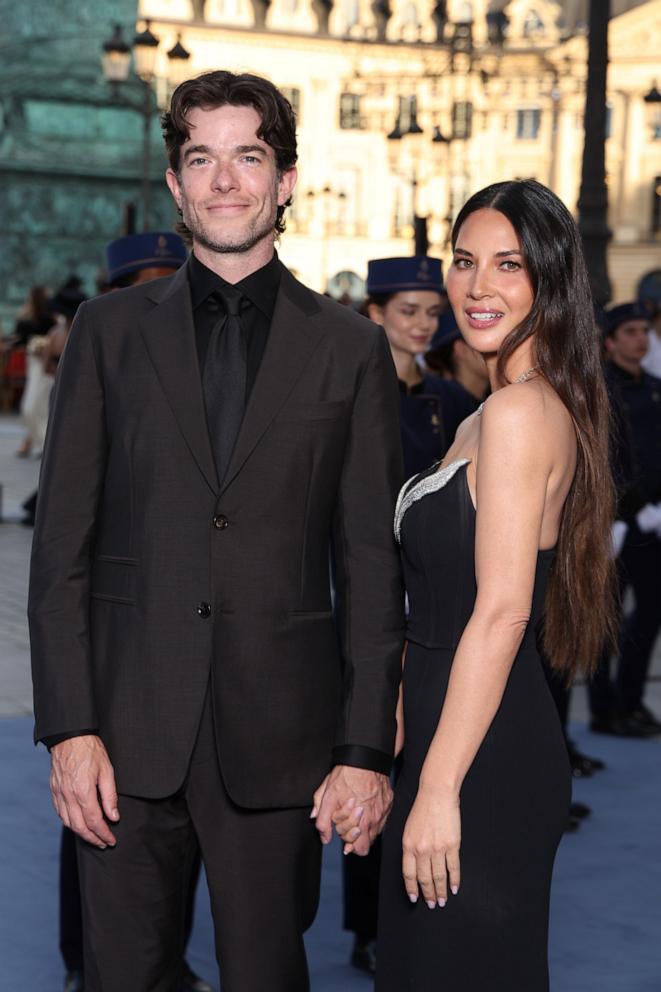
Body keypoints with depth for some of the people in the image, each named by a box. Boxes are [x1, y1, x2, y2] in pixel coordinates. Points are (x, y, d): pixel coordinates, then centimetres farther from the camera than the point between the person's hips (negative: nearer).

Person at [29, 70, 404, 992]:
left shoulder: (351, 347, 5)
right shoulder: (110, 329, 6)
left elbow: (372, 563, 3)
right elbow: (63, 544, 3)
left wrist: (367, 749, -2)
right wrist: (68, 726, -5)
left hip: (277, 736, 0)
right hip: (129, 729, 1)